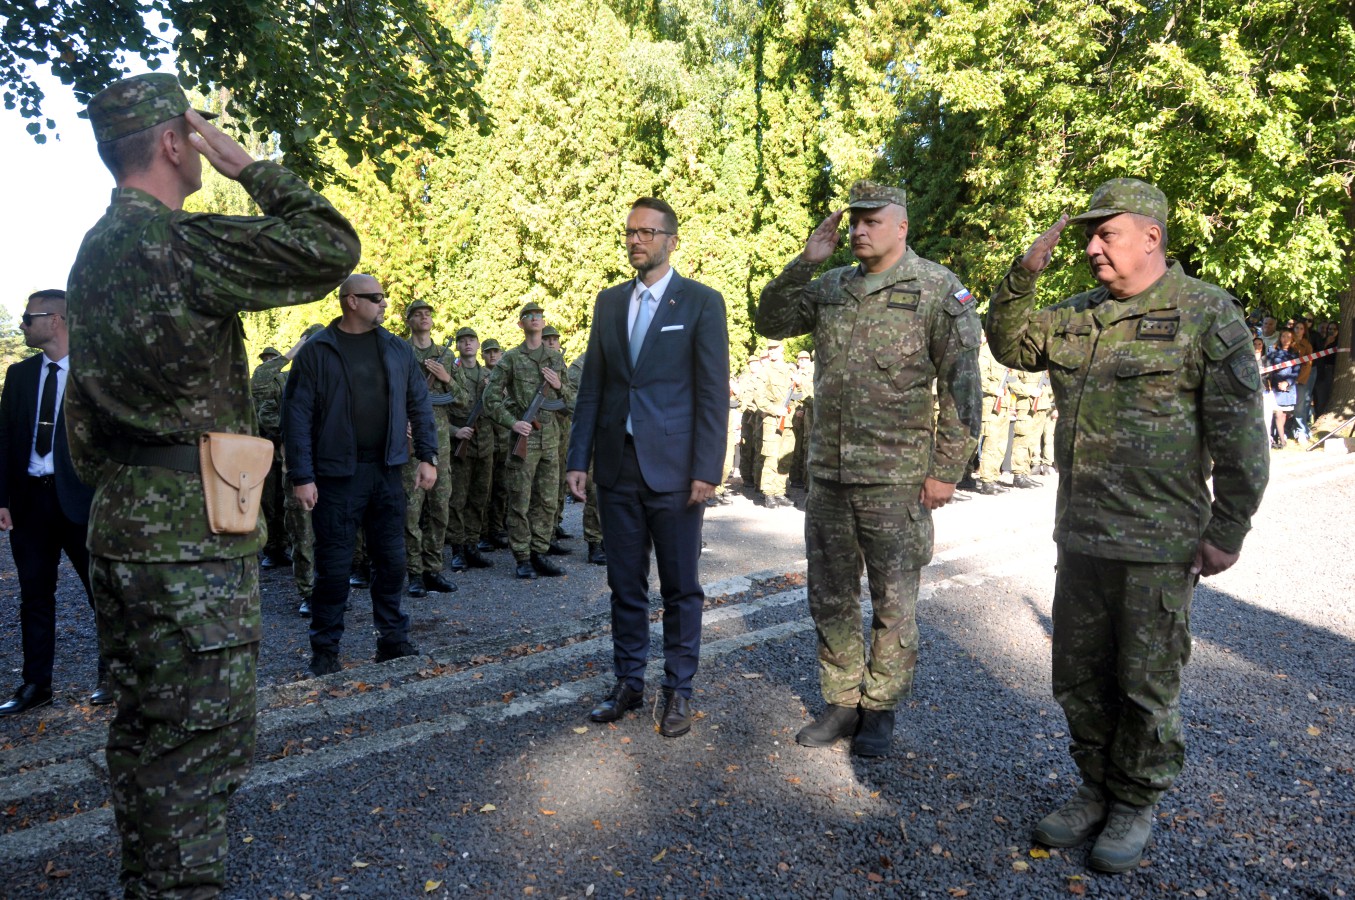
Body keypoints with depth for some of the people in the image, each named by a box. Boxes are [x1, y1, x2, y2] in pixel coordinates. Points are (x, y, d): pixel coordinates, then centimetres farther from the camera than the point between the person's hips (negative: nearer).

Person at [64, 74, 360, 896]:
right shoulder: (175, 242, -15)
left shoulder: (97, 251, 14)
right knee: (199, 741, -1)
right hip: (190, 537, -10)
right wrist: (250, 165, -5)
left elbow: (83, 412, 18)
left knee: (148, 735, 19)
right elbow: (333, 247, -16)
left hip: (124, 526, 10)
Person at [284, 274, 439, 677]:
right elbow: (297, 416, -6)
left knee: (391, 560, 9)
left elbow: (419, 405, 11)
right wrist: (302, 477, -11)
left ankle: (393, 639, 22)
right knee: (334, 566, 3)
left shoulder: (397, 349, 9)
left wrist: (427, 456, 3)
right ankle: (325, 651, 16)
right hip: (337, 474, -4)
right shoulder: (317, 351, -4)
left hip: (387, 471, 4)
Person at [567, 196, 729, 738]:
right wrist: (578, 459, 5)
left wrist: (707, 470, -12)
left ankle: (678, 691, 20)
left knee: (680, 588, 7)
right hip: (617, 466, 4)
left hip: (673, 468, -4)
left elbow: (713, 393, -6)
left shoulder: (701, 302, -2)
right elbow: (592, 385, 11)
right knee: (624, 585, 12)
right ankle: (627, 683, 26)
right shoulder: (609, 301, 12)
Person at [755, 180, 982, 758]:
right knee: (830, 597, 13)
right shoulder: (831, 288, 10)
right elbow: (769, 322, 11)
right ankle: (842, 703, 28)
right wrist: (805, 262, -1)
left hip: (896, 479, -5)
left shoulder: (938, 290, -6)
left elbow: (961, 387, -8)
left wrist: (946, 471, -11)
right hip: (828, 473, 5)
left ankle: (880, 710, 24)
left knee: (893, 604, 8)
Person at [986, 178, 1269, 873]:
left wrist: (1228, 528, -11)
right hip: (1079, 531, 6)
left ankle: (1136, 804, 26)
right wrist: (1025, 273, 2)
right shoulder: (1079, 316, 11)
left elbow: (1239, 433, -9)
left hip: (1157, 541, -6)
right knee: (1079, 675, 14)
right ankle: (1096, 790, 32)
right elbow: (1009, 342, 17)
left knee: (1145, 683, 7)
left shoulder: (1208, 315, -7)